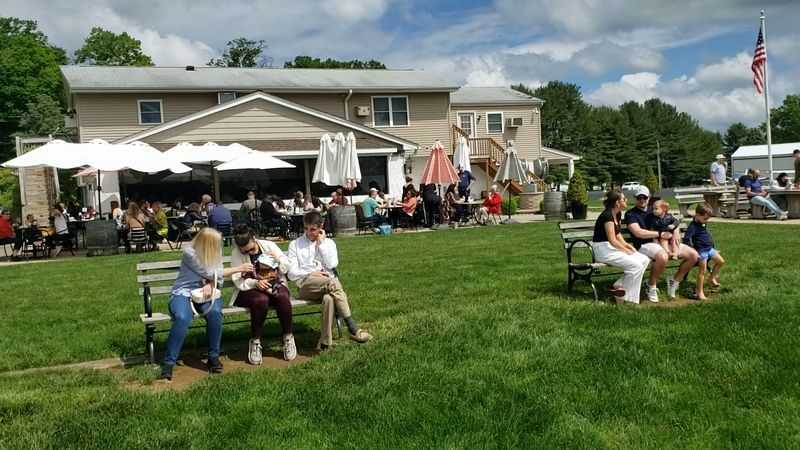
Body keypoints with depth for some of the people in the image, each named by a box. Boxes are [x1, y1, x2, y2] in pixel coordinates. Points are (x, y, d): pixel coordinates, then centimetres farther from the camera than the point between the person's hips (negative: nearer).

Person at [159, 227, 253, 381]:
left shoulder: (215, 253, 4)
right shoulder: (189, 253, -16)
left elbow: (218, 277, 3)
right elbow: (209, 273, -17)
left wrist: (210, 285, -22)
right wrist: (238, 268, -13)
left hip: (205, 294, 4)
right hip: (183, 293, -4)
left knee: (215, 312, -31)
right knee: (182, 318, -36)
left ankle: (213, 357, -18)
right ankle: (169, 363, -25)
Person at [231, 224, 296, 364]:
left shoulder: (269, 246, 2)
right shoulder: (236, 254, -4)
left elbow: (287, 266, 6)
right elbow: (238, 281, -12)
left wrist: (278, 261, -15)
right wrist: (256, 283, -28)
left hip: (275, 285, 2)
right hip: (250, 289, -2)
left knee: (283, 297, -33)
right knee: (261, 300, -37)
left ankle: (288, 337, -16)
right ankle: (255, 342, -19)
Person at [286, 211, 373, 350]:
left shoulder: (328, 242, 19)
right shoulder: (295, 244, 15)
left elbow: (332, 264, 0)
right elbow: (292, 273, 6)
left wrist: (321, 243, 2)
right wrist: (311, 274, -9)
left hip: (328, 284, 2)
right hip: (305, 284, -2)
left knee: (329, 297, -38)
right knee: (332, 283, -36)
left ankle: (325, 342, -36)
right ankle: (352, 326, -36)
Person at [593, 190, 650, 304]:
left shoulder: (617, 215, 12)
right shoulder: (607, 215, -18)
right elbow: (612, 241, -20)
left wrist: (627, 245, 2)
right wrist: (627, 251, -9)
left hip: (613, 248, 10)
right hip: (603, 249, -10)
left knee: (645, 260, -4)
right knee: (636, 265, -22)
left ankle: (619, 286, -3)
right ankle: (623, 296, -8)